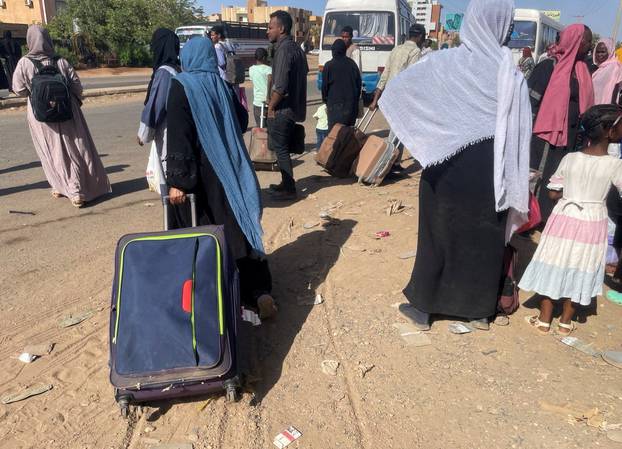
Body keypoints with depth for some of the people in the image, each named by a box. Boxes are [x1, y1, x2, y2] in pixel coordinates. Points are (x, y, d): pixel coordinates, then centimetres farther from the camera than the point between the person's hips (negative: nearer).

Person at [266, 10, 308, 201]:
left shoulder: (283, 49, -17)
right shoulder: (296, 47, 12)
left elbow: (280, 85, -24)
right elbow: (304, 71, 22)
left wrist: (271, 107, -12)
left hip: (282, 110, -9)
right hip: (293, 106, 10)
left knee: (281, 150, -2)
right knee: (283, 148, 18)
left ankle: (289, 190, 4)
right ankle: (286, 183, 27)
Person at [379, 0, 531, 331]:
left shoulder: (444, 63, -9)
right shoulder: (512, 75, -7)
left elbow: (396, 89, -2)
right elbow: (520, 135, -5)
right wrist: (512, 185, 3)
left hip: (447, 170, -1)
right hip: (490, 174, 1)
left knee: (437, 236, 13)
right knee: (485, 240, 15)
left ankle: (422, 307, 24)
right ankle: (481, 311, 30)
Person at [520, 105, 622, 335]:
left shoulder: (569, 159, -7)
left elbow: (553, 192, -2)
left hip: (565, 219, 1)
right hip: (593, 224, -1)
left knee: (555, 266, 11)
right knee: (579, 271, 12)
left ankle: (544, 320, 19)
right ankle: (565, 322, 23)